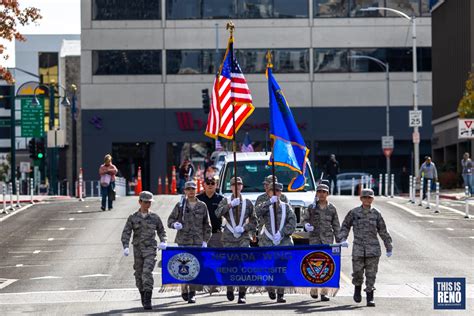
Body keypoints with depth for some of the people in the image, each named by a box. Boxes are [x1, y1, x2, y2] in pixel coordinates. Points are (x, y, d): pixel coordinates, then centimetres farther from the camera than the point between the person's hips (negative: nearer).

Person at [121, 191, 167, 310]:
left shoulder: (155, 217, 4)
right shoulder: (133, 218, 1)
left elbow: (161, 231, 16)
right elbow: (126, 233, -2)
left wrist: (163, 242, -2)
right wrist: (125, 247, -15)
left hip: (150, 249, -2)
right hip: (138, 249, 2)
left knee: (147, 272, -17)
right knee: (139, 274, 9)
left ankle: (147, 300, -19)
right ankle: (143, 297, 28)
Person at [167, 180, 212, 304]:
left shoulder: (202, 206, 7)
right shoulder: (180, 205, 4)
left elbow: (207, 225, 11)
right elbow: (170, 220, 7)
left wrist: (205, 241, 4)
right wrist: (174, 224, -17)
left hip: (197, 241, 0)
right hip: (183, 240, 0)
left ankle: (192, 293, -4)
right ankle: (184, 291, 16)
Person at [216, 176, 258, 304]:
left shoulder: (248, 203, 9)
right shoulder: (226, 201, 10)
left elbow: (254, 221, 10)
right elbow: (218, 213, -8)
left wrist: (244, 228, -6)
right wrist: (230, 205, -18)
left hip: (244, 237, -1)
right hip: (229, 238, 1)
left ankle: (242, 294, -13)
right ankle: (230, 289, 28)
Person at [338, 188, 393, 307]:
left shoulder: (376, 214, 4)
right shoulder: (354, 212, 3)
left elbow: (383, 232, 10)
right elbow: (345, 226, 10)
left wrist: (389, 248, 13)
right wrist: (343, 239, -6)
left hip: (373, 248, 0)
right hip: (358, 248, 0)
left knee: (371, 274, -3)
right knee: (357, 272, 0)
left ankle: (370, 298, 3)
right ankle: (357, 288, 31)